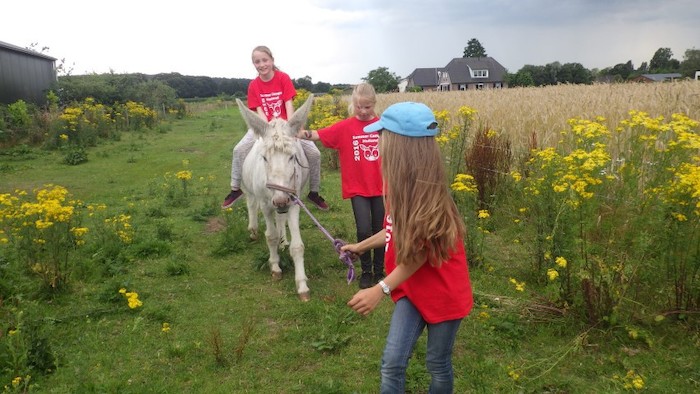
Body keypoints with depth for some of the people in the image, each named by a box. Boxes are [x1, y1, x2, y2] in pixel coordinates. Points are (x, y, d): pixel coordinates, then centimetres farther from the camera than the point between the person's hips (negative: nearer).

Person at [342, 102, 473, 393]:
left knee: (437, 364, 13)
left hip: (443, 292, -6)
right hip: (413, 288, 7)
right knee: (392, 362, 4)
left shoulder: (423, 195, -29)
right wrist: (360, 246, 21)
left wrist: (381, 289, -26)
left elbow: (420, 252, -25)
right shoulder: (400, 184, -3)